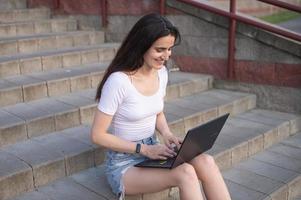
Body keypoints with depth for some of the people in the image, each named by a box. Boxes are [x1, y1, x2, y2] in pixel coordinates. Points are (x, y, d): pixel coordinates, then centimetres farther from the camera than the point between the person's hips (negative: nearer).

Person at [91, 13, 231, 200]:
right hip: (124, 164, -6)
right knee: (185, 173, -30)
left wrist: (166, 134, -6)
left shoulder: (161, 73, 0)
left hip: (152, 153, 6)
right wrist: (144, 149, -18)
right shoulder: (119, 81, -21)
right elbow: (98, 135, -16)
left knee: (206, 162, -21)